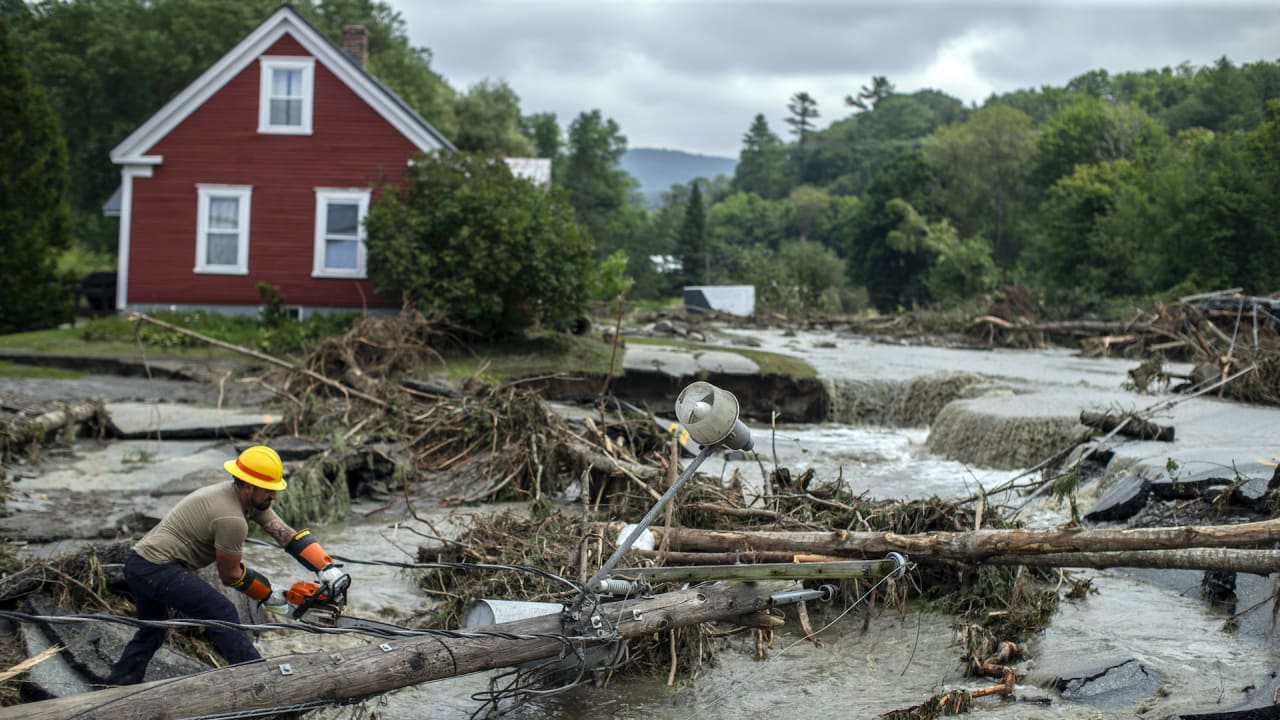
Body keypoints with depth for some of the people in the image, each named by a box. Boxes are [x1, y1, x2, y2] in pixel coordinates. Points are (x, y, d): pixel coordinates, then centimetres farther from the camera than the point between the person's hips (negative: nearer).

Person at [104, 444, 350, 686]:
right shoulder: (232, 519, -20)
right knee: (223, 615, -8)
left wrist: (328, 568, -8)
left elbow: (288, 535, 1)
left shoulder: (252, 500, 6)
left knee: (152, 630, 26)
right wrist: (268, 596, 6)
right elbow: (230, 575, -7)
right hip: (159, 570, -10)